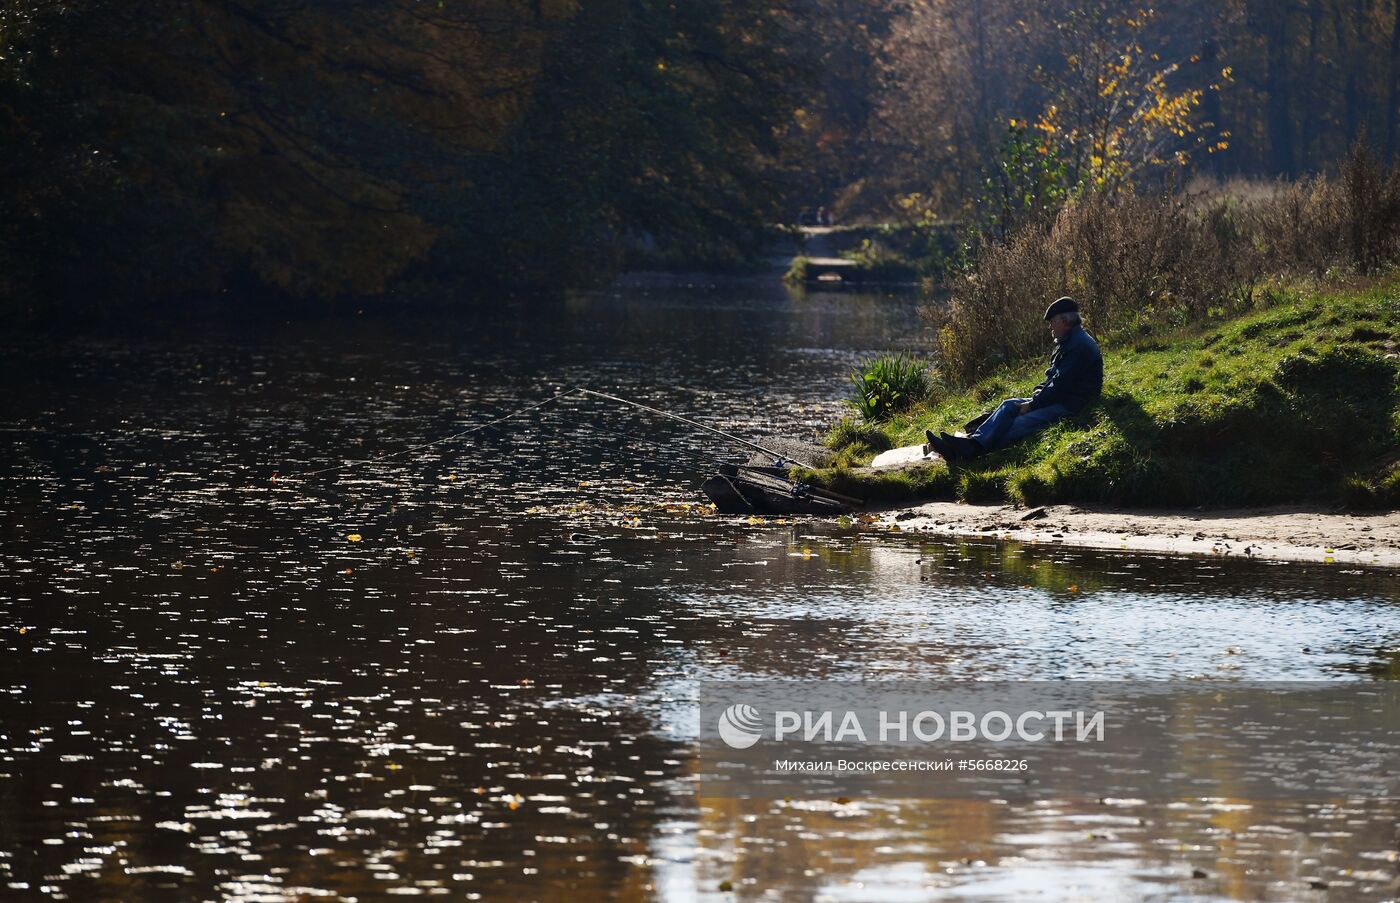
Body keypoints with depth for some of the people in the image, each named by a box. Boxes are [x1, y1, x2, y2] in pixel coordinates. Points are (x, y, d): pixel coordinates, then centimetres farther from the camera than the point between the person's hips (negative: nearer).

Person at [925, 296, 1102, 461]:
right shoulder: (1067, 343, 21)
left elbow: (1061, 385, -20)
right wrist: (1040, 390, 3)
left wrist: (1032, 405, -15)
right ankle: (974, 441, -22)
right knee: (1009, 406, -5)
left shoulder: (1080, 346, -15)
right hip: (1056, 400, 10)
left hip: (1070, 408, -10)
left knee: (1020, 424, -25)